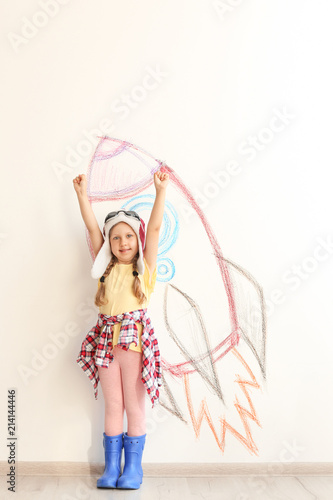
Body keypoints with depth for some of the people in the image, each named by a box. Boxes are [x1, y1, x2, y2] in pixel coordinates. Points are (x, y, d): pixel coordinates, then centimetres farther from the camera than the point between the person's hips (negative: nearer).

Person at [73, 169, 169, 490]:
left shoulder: (145, 267, 6)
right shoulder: (106, 267, 12)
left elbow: (154, 226, -1)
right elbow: (92, 227, 11)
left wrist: (160, 190, -6)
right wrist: (82, 194, 9)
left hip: (135, 336, -2)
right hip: (106, 337, 3)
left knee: (134, 406, 7)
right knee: (112, 406, 11)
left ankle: (133, 468, 21)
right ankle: (111, 467, 23)